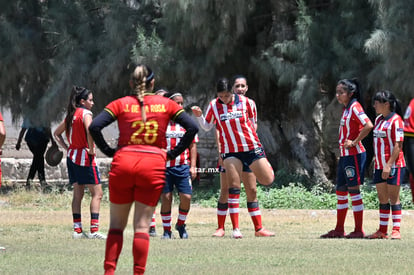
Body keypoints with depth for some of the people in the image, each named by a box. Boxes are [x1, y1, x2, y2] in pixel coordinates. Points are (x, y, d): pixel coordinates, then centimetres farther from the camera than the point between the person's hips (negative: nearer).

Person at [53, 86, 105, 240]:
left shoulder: (71, 115, 13)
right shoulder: (85, 113, -10)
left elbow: (57, 133, 23)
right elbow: (89, 130, -30)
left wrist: (67, 148, 15)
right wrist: (91, 149, -18)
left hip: (72, 156, 8)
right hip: (85, 157, -8)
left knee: (78, 194, 12)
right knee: (97, 193, -4)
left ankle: (77, 229, 10)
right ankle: (94, 230, -12)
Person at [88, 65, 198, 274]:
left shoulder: (121, 104, 6)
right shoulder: (166, 104, 9)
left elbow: (94, 127, -6)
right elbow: (192, 127, 2)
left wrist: (109, 151, 3)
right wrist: (173, 153, 5)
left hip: (123, 163, 0)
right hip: (154, 165, 0)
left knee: (116, 224, 9)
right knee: (142, 226, 4)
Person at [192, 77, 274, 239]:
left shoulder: (245, 102, -3)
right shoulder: (213, 106, -1)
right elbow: (207, 127, 11)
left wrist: (251, 139, 10)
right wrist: (199, 116, -6)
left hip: (251, 147, 0)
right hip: (230, 151, 0)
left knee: (268, 180, 0)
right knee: (234, 187, -9)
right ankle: (236, 228, -8)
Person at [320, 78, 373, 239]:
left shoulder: (355, 107, -13)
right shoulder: (346, 109, 15)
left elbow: (368, 125, -25)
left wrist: (355, 142, -20)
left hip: (354, 154, -10)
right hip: (345, 155, 10)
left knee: (354, 190, -6)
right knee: (341, 191, 12)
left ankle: (359, 230, -2)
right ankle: (339, 230, 18)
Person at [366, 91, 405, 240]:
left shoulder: (396, 120, -11)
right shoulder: (378, 120, 15)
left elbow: (398, 145, -15)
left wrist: (389, 165, -20)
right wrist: (377, 163, 16)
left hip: (394, 165, -8)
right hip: (380, 166, 8)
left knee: (393, 198, -6)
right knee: (382, 199, 9)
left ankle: (396, 231, -4)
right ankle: (382, 231, 13)